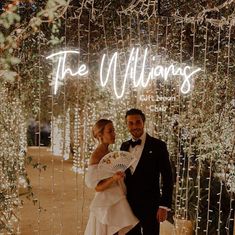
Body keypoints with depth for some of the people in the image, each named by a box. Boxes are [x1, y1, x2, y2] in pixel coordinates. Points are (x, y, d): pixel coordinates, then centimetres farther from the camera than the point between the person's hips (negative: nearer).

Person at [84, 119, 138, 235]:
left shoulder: (109, 152, 10)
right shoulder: (96, 156, -14)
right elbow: (97, 187, -16)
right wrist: (113, 178, -28)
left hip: (117, 203, 8)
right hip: (106, 206, -8)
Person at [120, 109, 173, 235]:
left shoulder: (158, 145, -7)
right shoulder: (124, 146, 8)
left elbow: (167, 179, -8)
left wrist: (164, 206, -13)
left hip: (150, 205, -4)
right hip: (128, 205, 5)